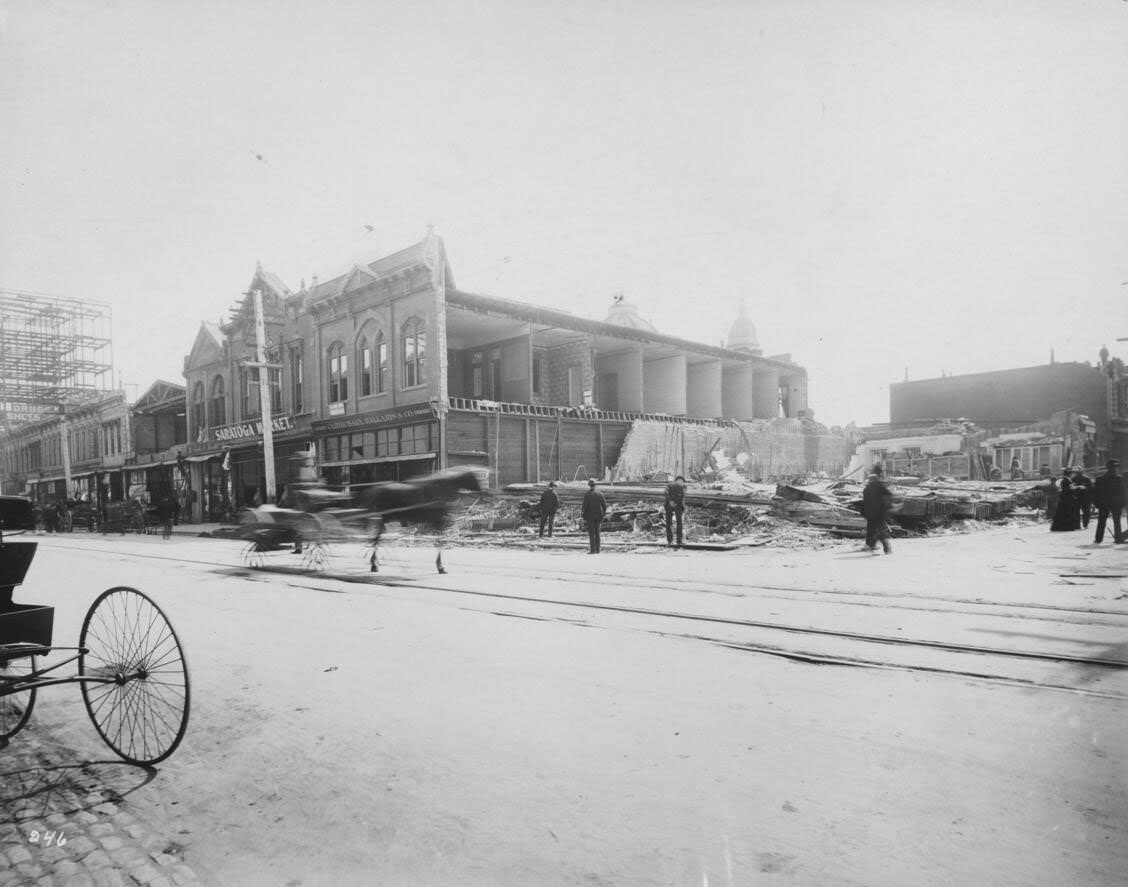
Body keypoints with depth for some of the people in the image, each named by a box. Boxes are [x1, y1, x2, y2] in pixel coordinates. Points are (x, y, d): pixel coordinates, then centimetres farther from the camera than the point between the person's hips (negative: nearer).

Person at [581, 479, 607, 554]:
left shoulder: (587, 494, -9)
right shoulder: (600, 494, 3)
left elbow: (584, 506, -11)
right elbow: (604, 505, 3)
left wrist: (583, 517, -4)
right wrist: (603, 514, 11)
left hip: (590, 516, -4)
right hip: (598, 516, 4)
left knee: (591, 533, -1)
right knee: (597, 533, 12)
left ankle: (592, 549, -5)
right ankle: (597, 549, 13)